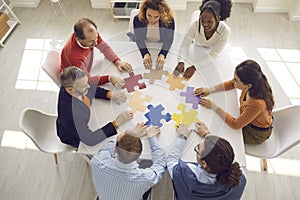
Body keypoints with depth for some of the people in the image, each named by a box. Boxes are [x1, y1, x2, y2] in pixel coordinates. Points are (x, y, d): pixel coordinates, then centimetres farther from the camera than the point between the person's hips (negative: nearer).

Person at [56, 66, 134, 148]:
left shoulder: (70, 84, -24)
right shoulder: (73, 113, -44)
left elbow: (91, 89, -4)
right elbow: (90, 140, -35)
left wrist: (110, 94, -19)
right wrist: (116, 123, -34)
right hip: (74, 138, -6)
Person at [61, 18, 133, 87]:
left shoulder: (91, 34, -22)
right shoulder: (73, 54, -38)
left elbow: (104, 47, -6)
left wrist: (117, 61, -22)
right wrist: (109, 78, -43)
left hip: (87, 73, 6)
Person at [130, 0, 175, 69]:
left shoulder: (169, 20, -21)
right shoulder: (137, 19, -19)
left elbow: (168, 40, -23)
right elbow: (139, 39, -21)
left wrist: (162, 55, -41)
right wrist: (145, 54, -38)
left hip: (161, 48, -1)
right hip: (142, 48, 2)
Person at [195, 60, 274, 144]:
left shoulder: (257, 103, -43)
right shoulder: (253, 84, -25)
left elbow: (235, 125, -32)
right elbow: (231, 84, -5)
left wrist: (214, 107, -30)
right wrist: (209, 90, -16)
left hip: (256, 133, -6)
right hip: (246, 118, 6)